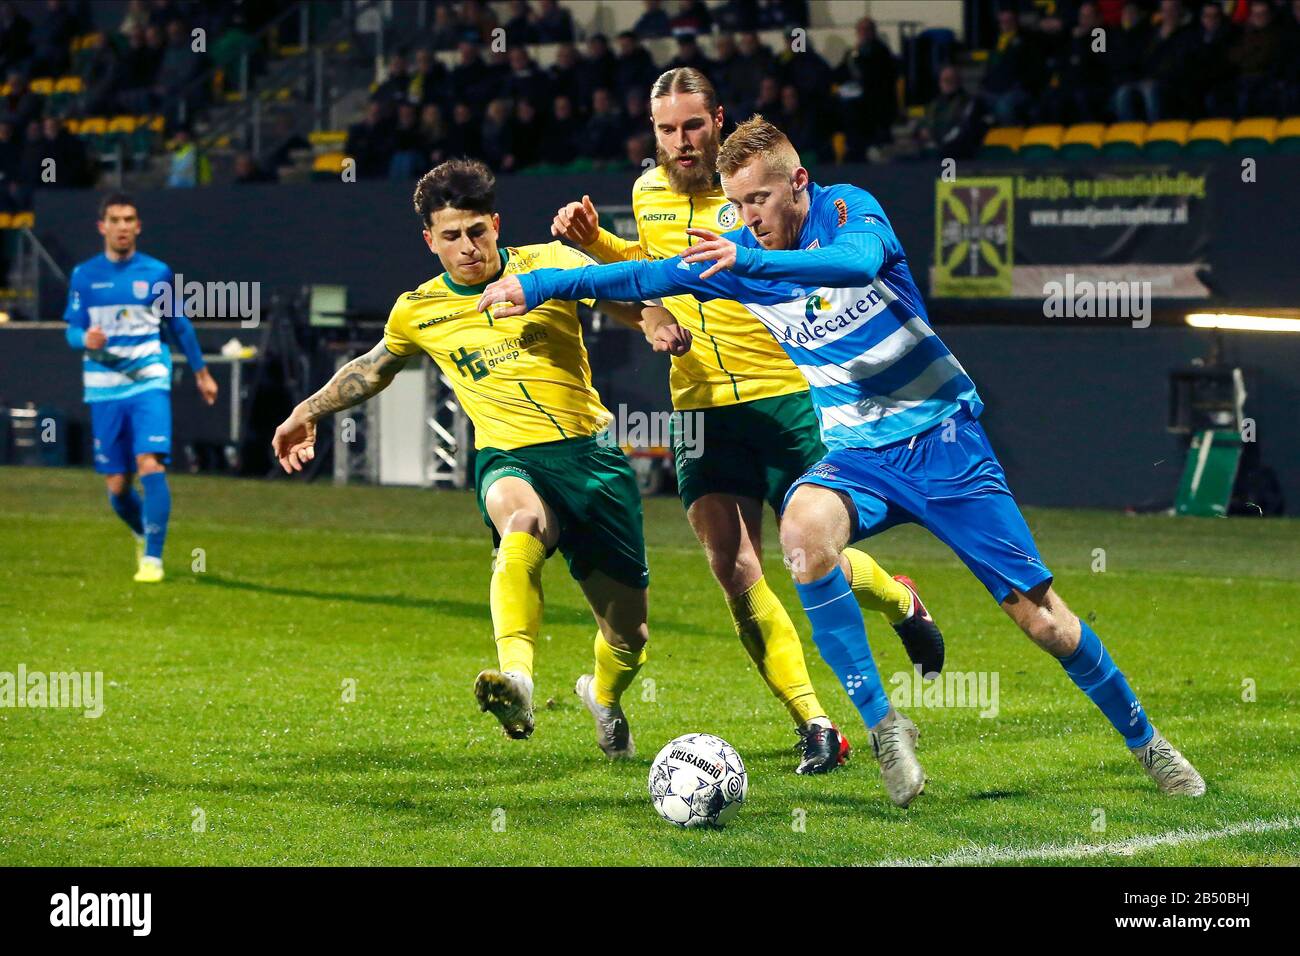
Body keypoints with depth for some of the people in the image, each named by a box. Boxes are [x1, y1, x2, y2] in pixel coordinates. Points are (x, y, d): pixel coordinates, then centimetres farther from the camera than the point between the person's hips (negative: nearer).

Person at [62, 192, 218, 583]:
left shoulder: (157, 273, 3)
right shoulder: (84, 276, 3)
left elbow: (180, 327, 14)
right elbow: (72, 331, 4)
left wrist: (201, 372, 21)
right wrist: (86, 339, -20)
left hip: (149, 383, -2)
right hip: (104, 390, 2)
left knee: (151, 466, -21)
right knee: (117, 486, 5)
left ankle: (153, 558, -18)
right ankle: (143, 534, 37)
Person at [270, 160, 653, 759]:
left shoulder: (549, 265, 2)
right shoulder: (418, 311, 8)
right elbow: (373, 368, 29)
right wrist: (309, 411, 30)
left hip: (591, 454, 1)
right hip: (510, 460, -1)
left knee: (627, 634, 5)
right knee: (522, 523, -41)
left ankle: (604, 699, 44)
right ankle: (516, 679, -64)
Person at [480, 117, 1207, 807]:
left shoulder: (850, 210, -12)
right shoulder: (738, 252, 1)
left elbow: (859, 261, -34)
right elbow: (648, 277, 7)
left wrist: (751, 261, -45)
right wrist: (537, 285, 2)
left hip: (943, 438, -3)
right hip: (859, 452, 3)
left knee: (1038, 614, -5)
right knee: (804, 524, -33)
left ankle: (1146, 743, 19)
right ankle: (882, 725, -26)